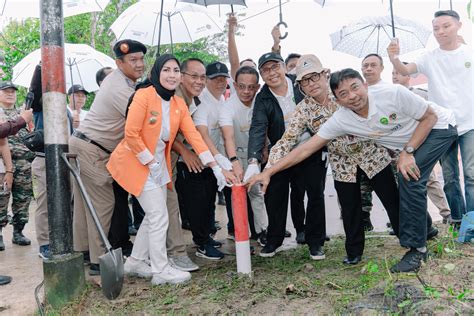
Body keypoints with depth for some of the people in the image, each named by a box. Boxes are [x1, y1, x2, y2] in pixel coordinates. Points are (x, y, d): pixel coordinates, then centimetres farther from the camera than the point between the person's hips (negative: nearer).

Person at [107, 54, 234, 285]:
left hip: (158, 162, 7)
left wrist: (214, 166, -11)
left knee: (154, 216, 14)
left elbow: (193, 135, -4)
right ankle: (161, 271, 7)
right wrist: (150, 163, -17)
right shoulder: (144, 95, -18)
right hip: (136, 161, -7)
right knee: (159, 217, -6)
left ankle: (135, 262, 30)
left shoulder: (179, 104, 2)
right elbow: (131, 134, -20)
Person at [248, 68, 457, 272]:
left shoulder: (394, 94, -32)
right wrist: (268, 172, -26)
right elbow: (306, 149, -20)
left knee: (409, 178, -21)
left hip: (439, 127, -5)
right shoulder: (340, 120, -20)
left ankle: (416, 248, -8)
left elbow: (430, 116, -18)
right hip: (406, 144, 5)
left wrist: (408, 152, -27)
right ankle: (424, 229, 37)